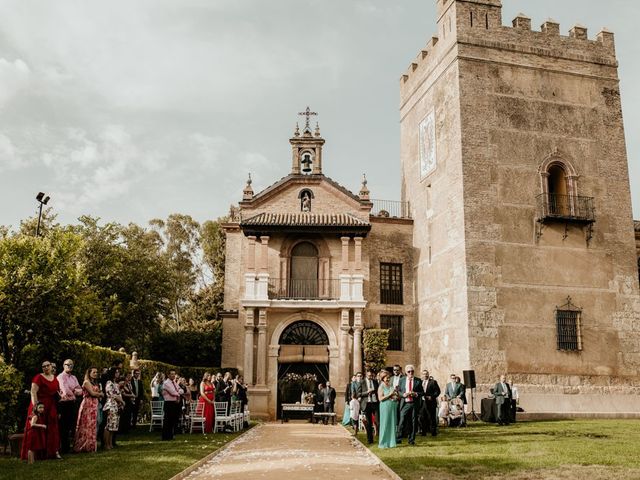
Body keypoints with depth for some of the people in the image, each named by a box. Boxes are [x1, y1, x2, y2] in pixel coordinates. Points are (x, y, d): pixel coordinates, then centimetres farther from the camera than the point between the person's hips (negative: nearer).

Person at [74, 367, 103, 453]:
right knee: (86, 425, -6)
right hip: (87, 404, -8)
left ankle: (90, 446, 8)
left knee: (92, 425, 6)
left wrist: (98, 394, -4)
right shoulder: (86, 382, -5)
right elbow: (92, 393, -12)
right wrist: (100, 394, 4)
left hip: (94, 405, 8)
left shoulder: (95, 383, 20)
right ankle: (82, 446, -1)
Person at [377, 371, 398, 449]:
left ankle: (391, 442, 16)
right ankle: (383, 443, 5)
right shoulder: (381, 387, -3)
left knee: (392, 424, 8)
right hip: (385, 408, -6)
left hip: (393, 407, 6)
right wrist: (390, 394, -15)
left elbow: (396, 396, 21)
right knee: (385, 425, -2)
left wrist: (396, 397, -1)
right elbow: (380, 398, -12)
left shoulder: (391, 386, 12)